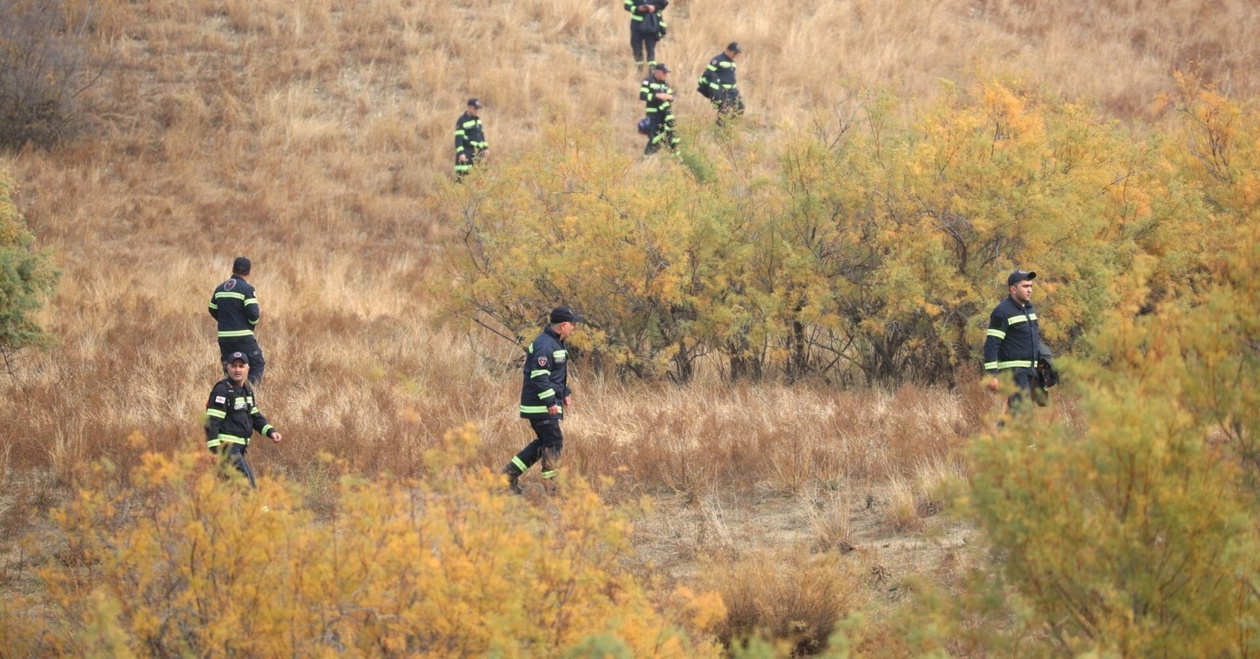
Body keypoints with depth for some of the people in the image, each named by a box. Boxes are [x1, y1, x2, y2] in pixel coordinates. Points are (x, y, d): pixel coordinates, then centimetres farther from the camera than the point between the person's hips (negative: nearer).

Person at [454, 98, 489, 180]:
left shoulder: (477, 119, 13)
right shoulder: (462, 121, -11)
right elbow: (458, 137, -16)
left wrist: (486, 147, 18)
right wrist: (460, 153, -23)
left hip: (478, 152, 8)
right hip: (467, 152, -8)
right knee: (463, 174, -13)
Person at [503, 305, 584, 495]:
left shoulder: (555, 344, 16)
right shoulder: (544, 345, -19)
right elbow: (539, 376, -26)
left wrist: (565, 393, 19)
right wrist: (550, 402, -27)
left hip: (544, 406, 11)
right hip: (540, 406, -11)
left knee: (544, 442, 14)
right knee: (554, 442, -5)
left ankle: (510, 472, 17)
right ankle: (550, 485, 1)